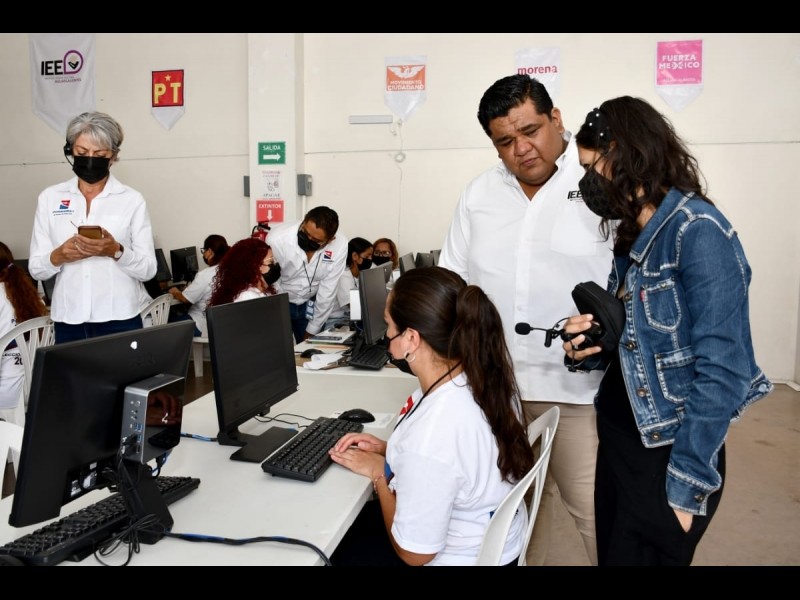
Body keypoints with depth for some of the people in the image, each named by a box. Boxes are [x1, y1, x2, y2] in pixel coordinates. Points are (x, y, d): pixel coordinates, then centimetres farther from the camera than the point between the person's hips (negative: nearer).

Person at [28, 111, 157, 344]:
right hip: (67, 321, 2)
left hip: (119, 320, -2)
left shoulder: (132, 200, 0)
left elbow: (148, 269, -2)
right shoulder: (50, 197, 6)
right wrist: (58, 256, -13)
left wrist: (116, 251, -18)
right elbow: (36, 269, 6)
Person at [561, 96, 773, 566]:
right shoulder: (634, 236, 7)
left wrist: (687, 482, -18)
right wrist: (588, 346, -7)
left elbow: (722, 369, -21)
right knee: (612, 553, 21)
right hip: (619, 437, 8)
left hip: (668, 453, -8)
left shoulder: (699, 231, -18)